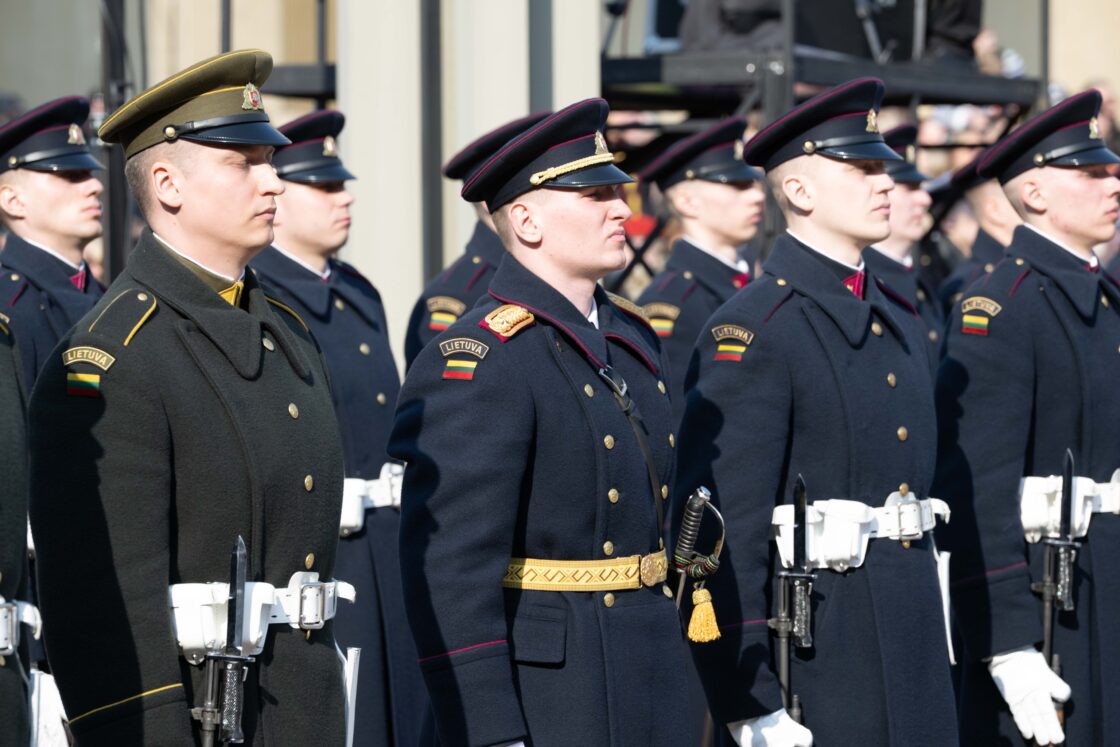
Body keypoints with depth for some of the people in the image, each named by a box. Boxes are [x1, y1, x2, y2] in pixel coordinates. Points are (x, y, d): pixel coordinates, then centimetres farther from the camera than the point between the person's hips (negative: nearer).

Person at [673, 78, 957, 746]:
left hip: (914, 638, 8)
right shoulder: (755, 331, -12)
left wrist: (936, 634, 19)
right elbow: (724, 527, -16)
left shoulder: (899, 320, 15)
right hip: (816, 642, -8)